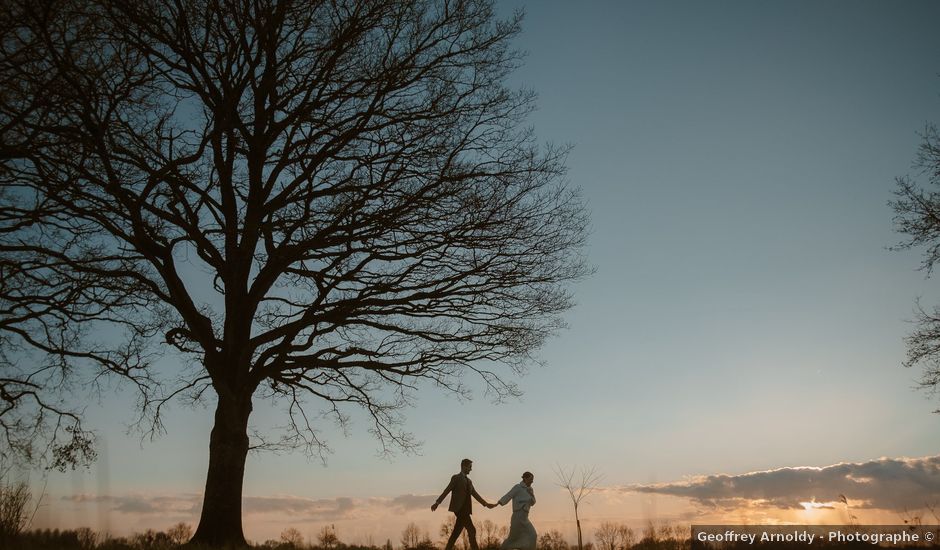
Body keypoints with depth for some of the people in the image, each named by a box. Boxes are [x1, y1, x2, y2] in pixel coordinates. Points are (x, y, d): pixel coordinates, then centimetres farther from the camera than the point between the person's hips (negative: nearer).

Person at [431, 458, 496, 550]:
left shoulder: (469, 481, 20)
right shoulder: (456, 478, -3)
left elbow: (475, 494, 19)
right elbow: (447, 491, -9)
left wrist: (486, 503, 11)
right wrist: (437, 503, -15)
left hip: (465, 510, 8)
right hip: (459, 509, -8)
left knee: (456, 533, 7)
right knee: (472, 531, -13)